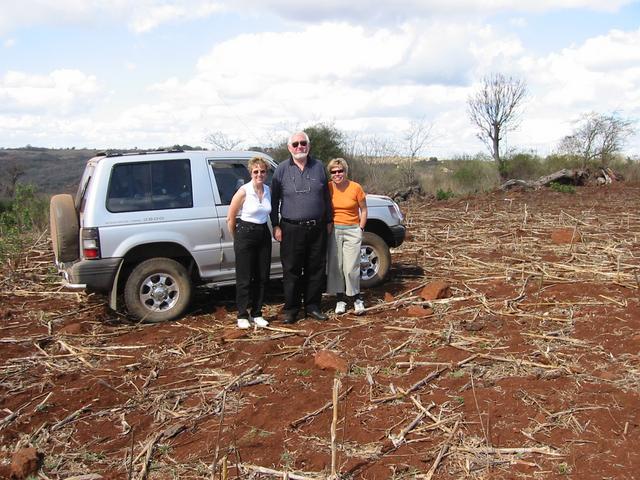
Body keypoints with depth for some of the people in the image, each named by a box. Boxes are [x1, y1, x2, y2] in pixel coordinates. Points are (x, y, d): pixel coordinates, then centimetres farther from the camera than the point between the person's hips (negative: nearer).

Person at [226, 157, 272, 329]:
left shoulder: (268, 190, 3)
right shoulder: (244, 191, -12)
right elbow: (230, 218, -6)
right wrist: (237, 238, 2)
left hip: (264, 235, 5)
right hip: (245, 235, -5)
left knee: (262, 277, 8)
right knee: (244, 278, 0)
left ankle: (256, 314, 20)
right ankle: (242, 316, 11)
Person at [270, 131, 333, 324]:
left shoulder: (318, 167, 9)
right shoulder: (282, 170, 2)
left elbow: (326, 197, 14)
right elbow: (274, 199, 4)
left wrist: (329, 220, 13)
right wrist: (276, 225, -1)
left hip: (317, 228, 3)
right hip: (291, 229, -2)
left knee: (316, 269, 8)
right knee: (291, 271, 1)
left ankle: (312, 306, 20)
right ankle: (291, 309, 12)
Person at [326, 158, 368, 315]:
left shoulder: (356, 188, -5)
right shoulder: (328, 188, 0)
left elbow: (363, 210, 4)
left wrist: (360, 229, 0)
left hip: (352, 230, -2)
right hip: (334, 230, 2)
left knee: (351, 268, -8)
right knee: (335, 266, 3)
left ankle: (357, 298, 10)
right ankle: (340, 299, 15)